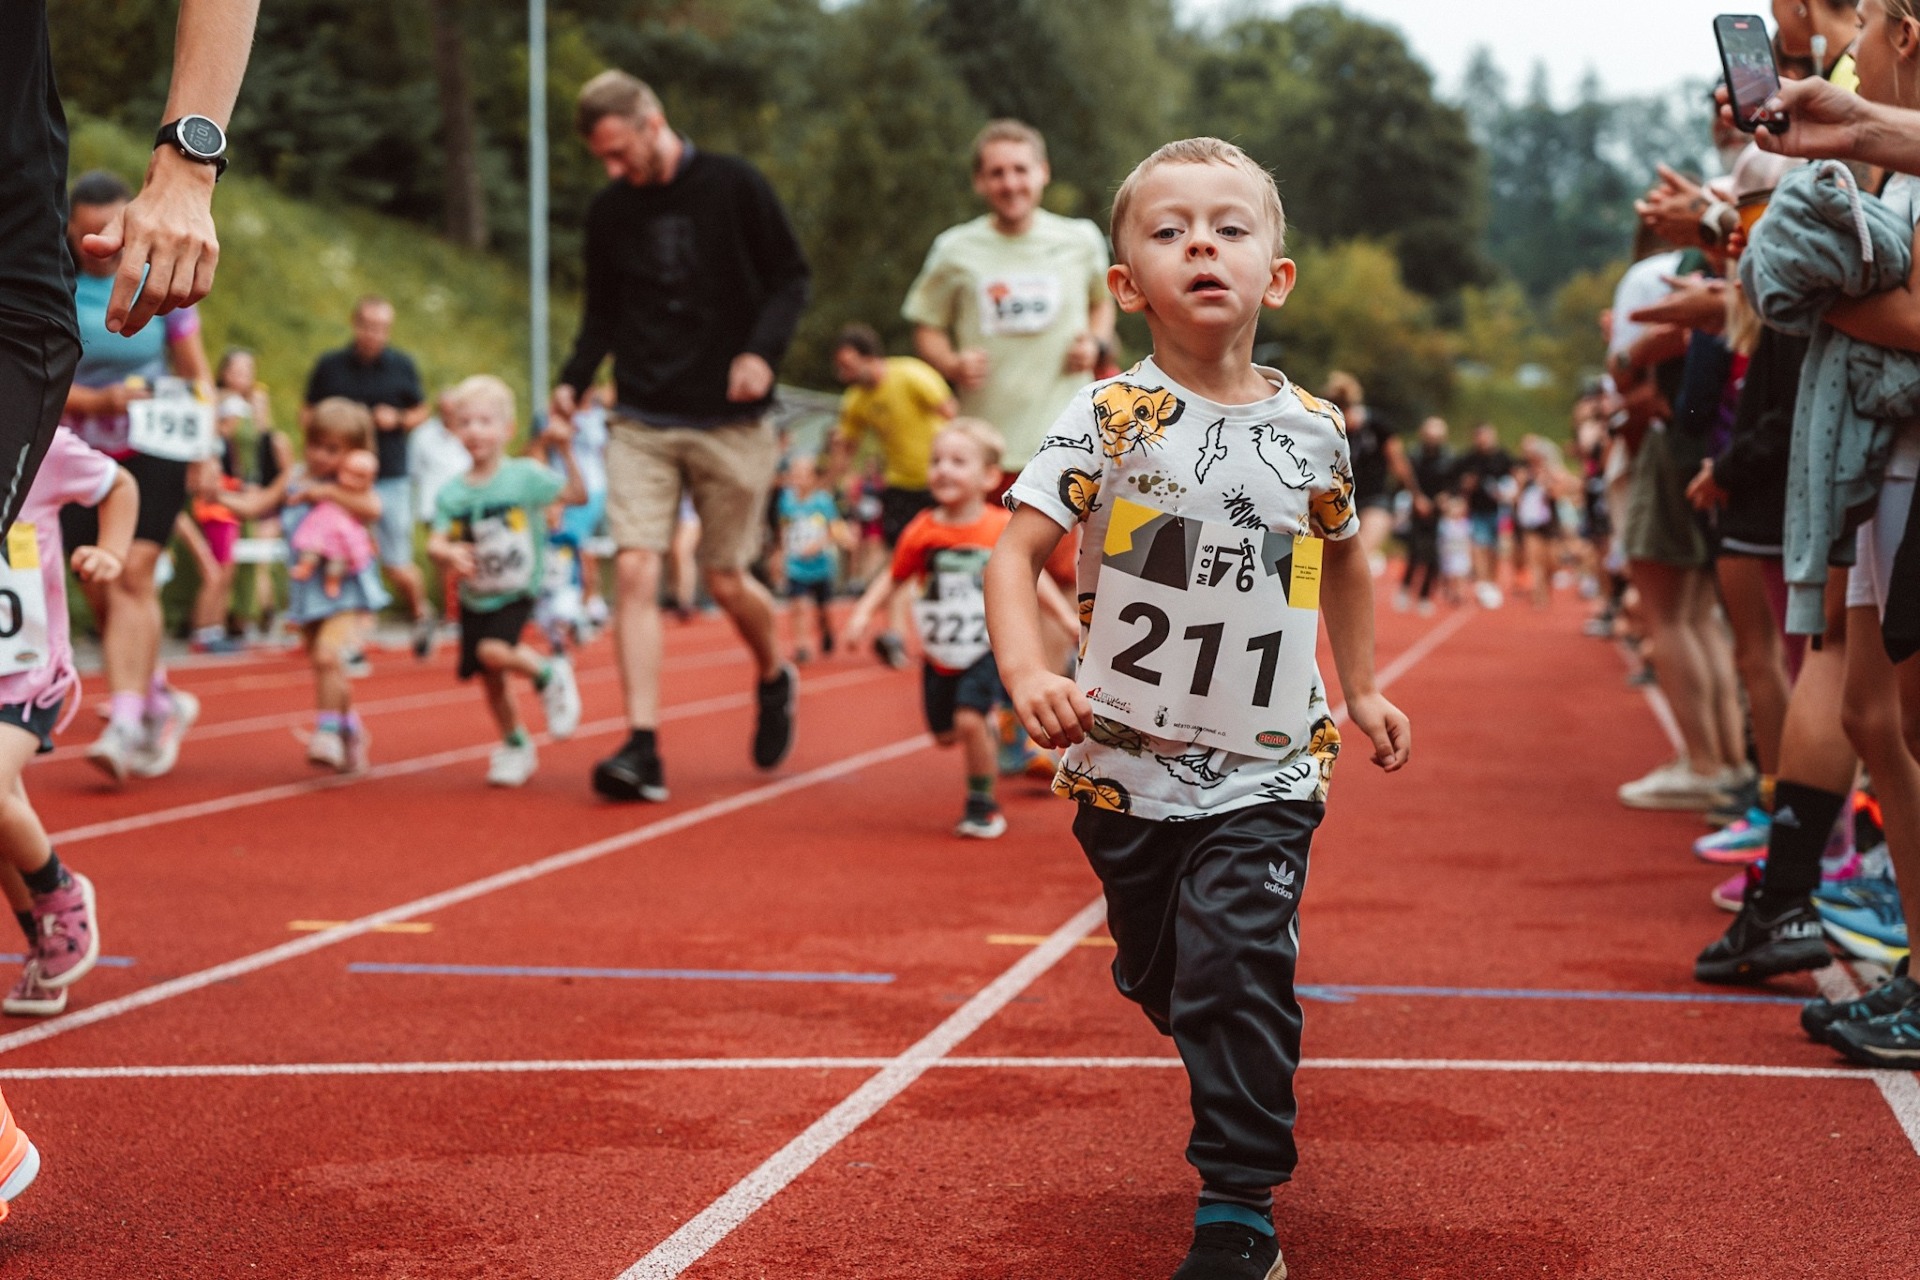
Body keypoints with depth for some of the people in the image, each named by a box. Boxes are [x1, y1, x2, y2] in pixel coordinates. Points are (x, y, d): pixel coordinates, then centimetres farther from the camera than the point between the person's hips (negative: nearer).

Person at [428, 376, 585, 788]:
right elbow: (436, 542, -7)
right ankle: (516, 746, 28)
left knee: (494, 652, -28)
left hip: (516, 593, -4)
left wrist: (565, 452, -22)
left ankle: (549, 673, -1)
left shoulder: (525, 476, -9)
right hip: (474, 599, 4)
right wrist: (448, 553, -29)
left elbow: (577, 495, -12)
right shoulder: (451, 493, -2)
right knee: (490, 679, 8)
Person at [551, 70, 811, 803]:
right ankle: (643, 749, -12)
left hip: (730, 423, -3)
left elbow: (790, 279, 0)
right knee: (634, 571, -12)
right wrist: (575, 379, 0)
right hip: (641, 424, 3)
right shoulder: (608, 212, 6)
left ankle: (775, 680, 35)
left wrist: (764, 350, -17)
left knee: (725, 580, 3)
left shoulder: (734, 187, -4)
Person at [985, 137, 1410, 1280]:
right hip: (1128, 764, 1)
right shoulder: (1110, 420, -8)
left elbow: (1343, 553, 21)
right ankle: (1243, 1094, 46)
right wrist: (1029, 676, -31)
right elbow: (1018, 551, -15)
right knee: (1158, 976, 15)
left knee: (1238, 971, -15)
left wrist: (1363, 689, 23)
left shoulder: (1312, 430, 1)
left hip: (1264, 769, 0)